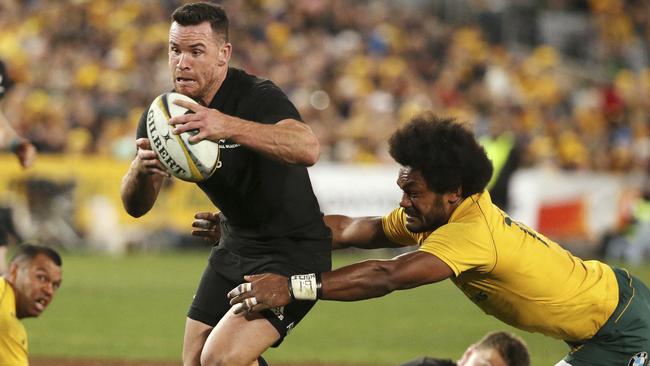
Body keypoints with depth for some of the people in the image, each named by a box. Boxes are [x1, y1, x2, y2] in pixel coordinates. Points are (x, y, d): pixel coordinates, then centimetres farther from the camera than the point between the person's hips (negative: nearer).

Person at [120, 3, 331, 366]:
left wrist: (229, 127, -57)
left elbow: (308, 149, -43)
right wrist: (141, 170, -30)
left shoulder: (258, 97, -22)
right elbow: (136, 207, -6)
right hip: (235, 246, 8)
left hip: (293, 251, -7)